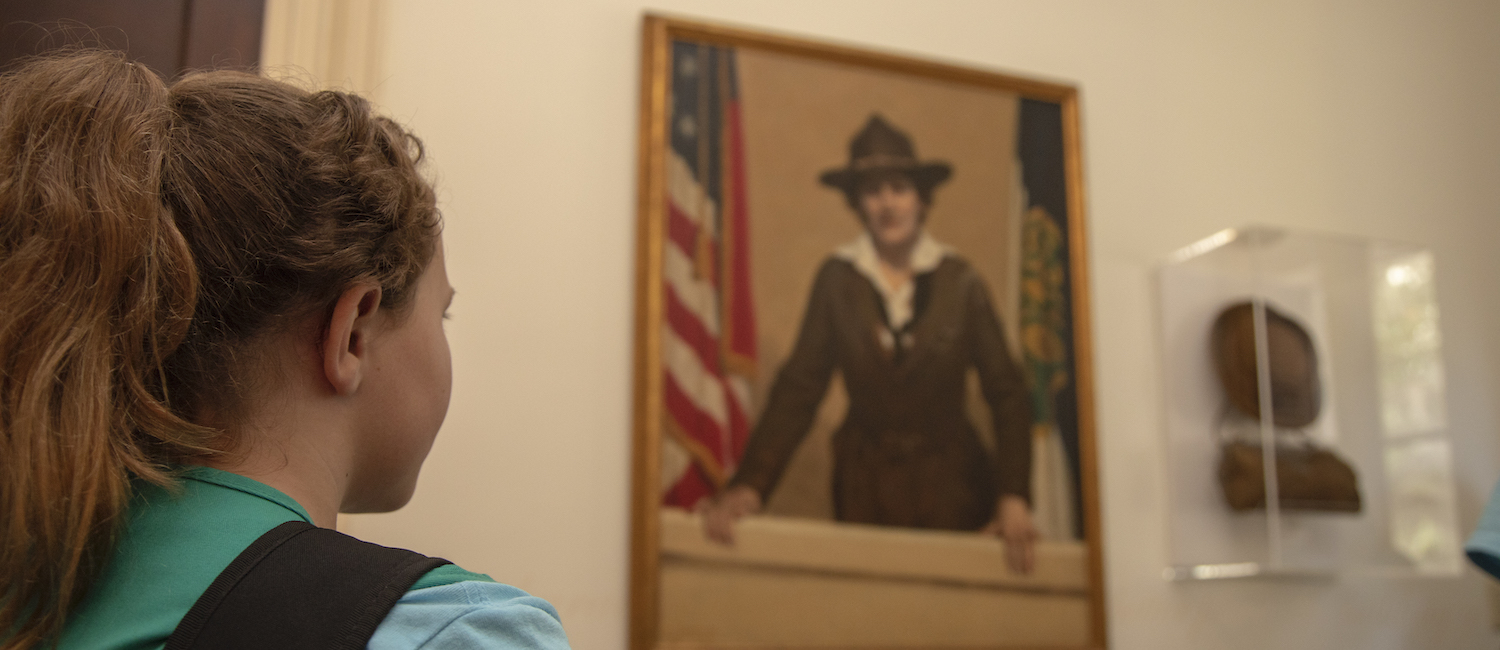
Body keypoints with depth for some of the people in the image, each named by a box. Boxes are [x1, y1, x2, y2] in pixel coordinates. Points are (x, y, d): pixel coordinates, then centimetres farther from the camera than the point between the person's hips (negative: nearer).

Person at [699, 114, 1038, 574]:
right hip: (866, 482, 0)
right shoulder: (837, 280, -3)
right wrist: (749, 485, -18)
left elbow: (1007, 393, -3)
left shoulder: (959, 282, -3)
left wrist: (1014, 498, -14)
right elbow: (798, 388, -6)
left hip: (950, 481, 0)